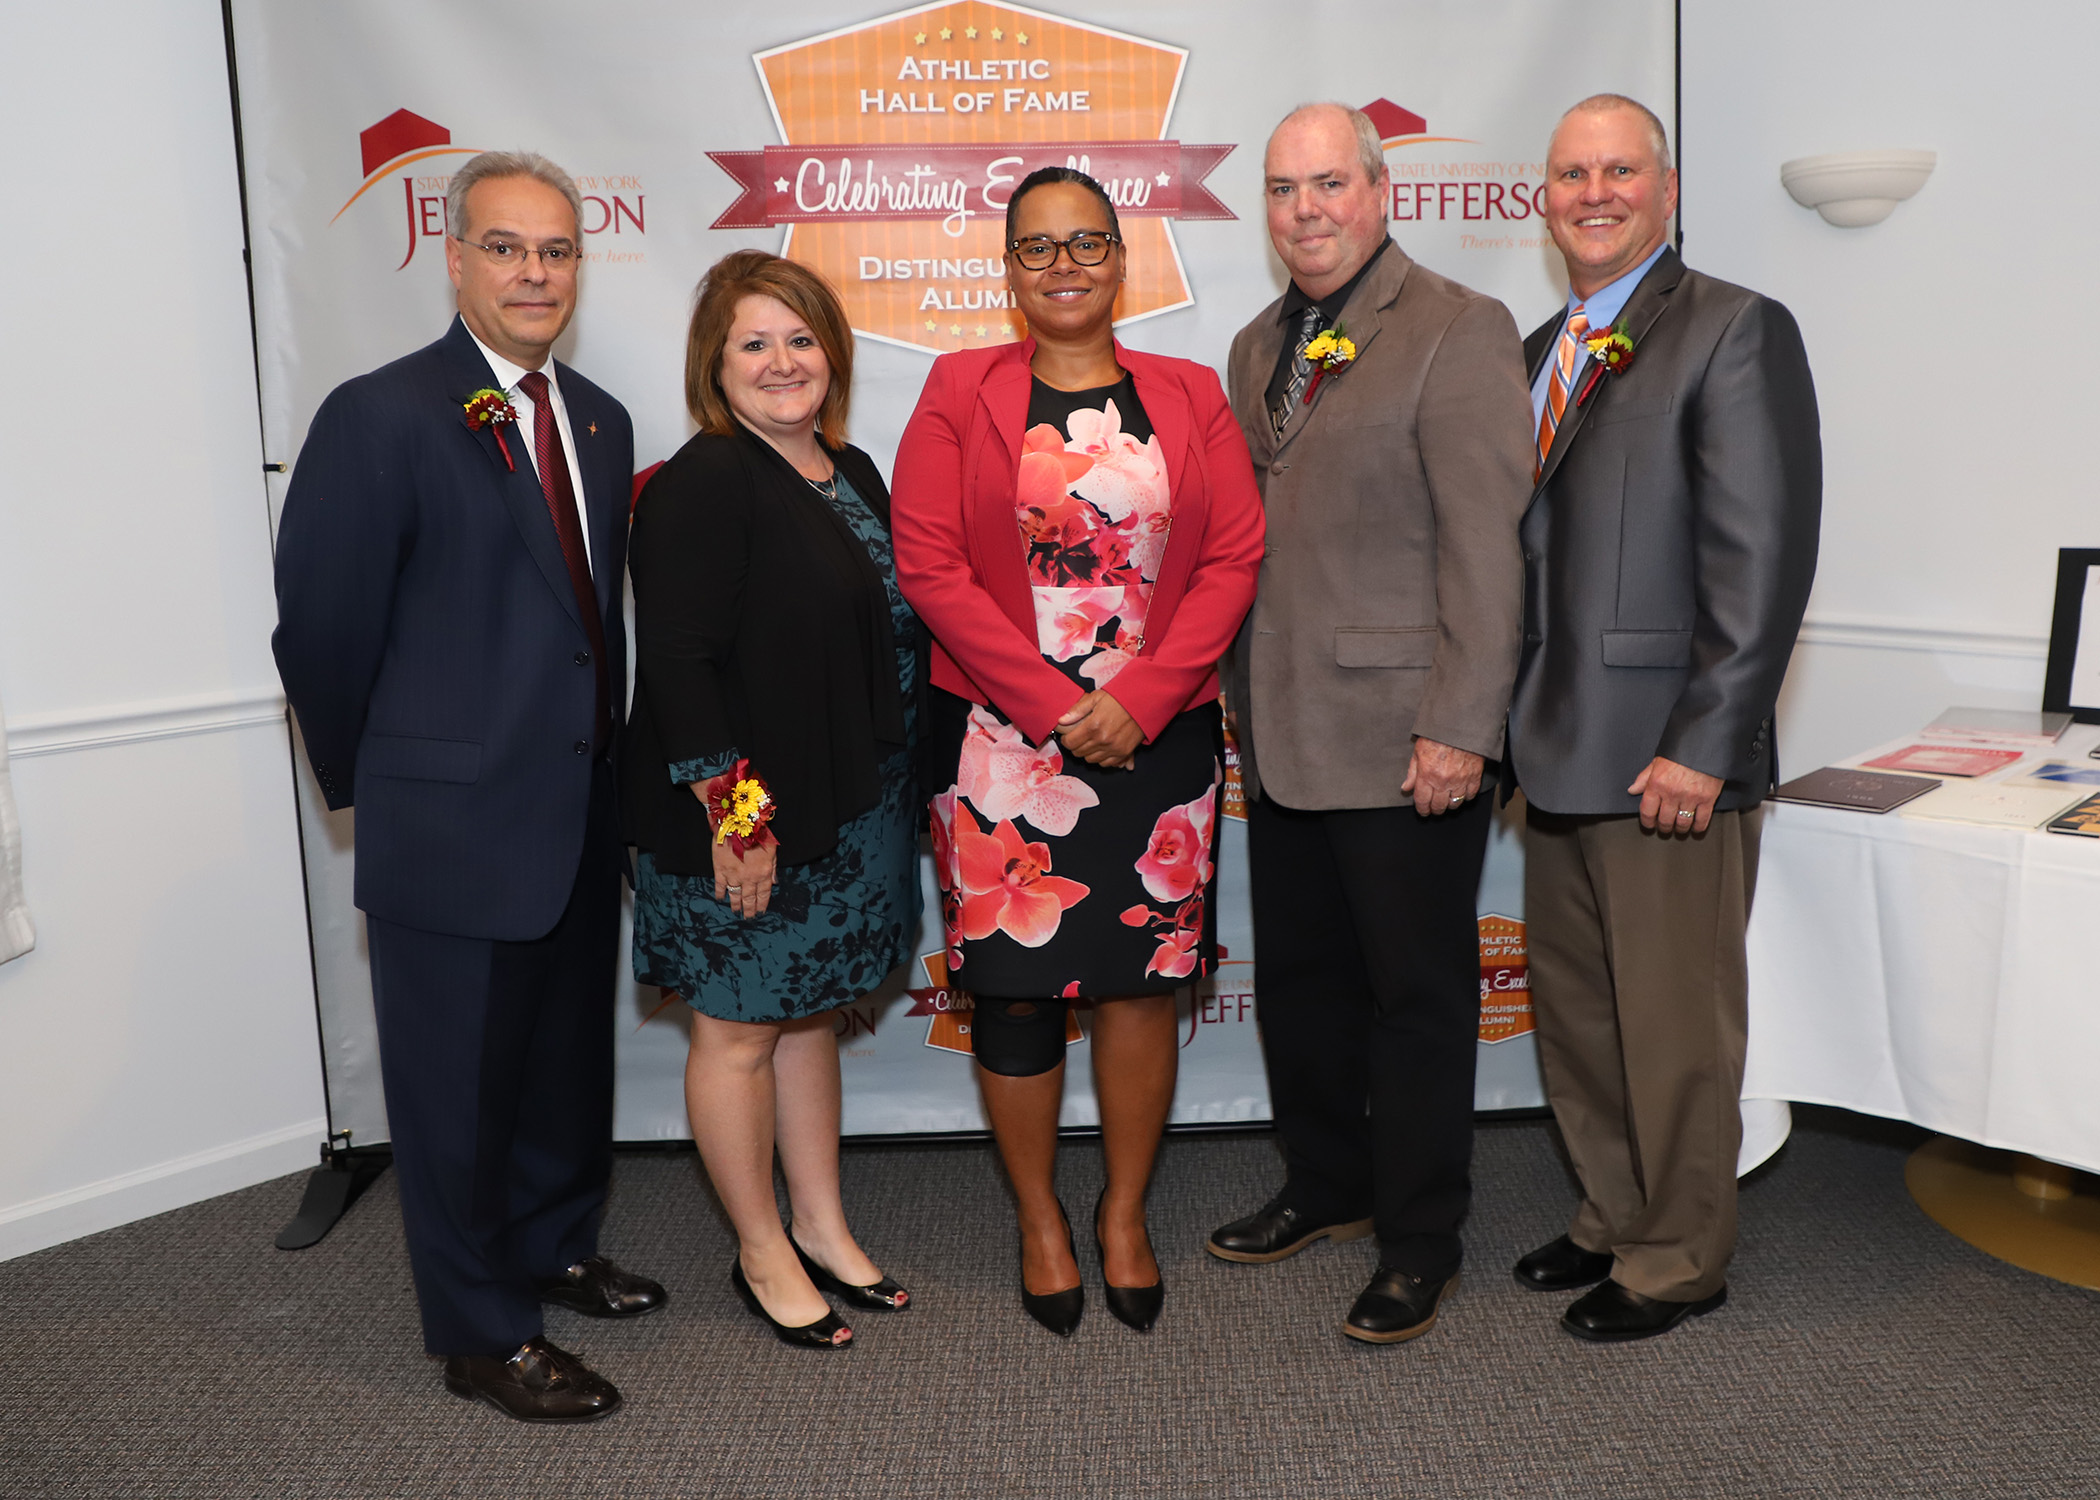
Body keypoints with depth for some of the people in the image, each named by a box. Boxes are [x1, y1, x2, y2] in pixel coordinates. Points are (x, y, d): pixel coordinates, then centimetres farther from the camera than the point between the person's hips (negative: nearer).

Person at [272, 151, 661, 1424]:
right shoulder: (380, 417, -13)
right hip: (453, 828, -6)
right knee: (460, 1081, 9)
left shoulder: (601, 422, 8)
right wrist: (375, 784, -1)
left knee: (571, 1055, 22)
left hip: (579, 817, 7)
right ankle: (483, 1333, 27)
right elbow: (322, 630, -10)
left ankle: (556, 1247, 45)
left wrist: (604, 767, 9)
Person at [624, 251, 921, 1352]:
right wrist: (732, 811, -22)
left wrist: (886, 791, 12)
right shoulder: (703, 484, -15)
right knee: (739, 1030, 8)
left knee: (810, 1011, 19)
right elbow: (675, 661, -20)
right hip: (739, 818, -8)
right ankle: (763, 1252, 24)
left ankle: (820, 1226, 33)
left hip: (844, 807, 8)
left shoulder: (850, 474, 11)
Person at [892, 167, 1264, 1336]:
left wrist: (1138, 699, -12)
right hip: (1003, 736, -1)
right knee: (1014, 981, 5)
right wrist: (1054, 703, -12)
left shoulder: (1190, 396, 8)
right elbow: (930, 562, -6)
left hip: (1160, 736, 2)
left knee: (1146, 974, 7)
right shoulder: (961, 393, 3)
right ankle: (1041, 1219, 26)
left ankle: (1126, 1214, 27)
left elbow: (1235, 557, 0)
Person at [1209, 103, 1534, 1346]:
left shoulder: (1458, 332, -8)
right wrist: (1241, 694, 11)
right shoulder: (1260, 347, 15)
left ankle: (1420, 1243, 21)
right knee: (1299, 977, 17)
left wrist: (1460, 728, -18)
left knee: (1418, 995, 5)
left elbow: (1487, 545, -14)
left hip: (1405, 736, -7)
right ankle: (1327, 1187, 37)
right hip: (1285, 733, 7)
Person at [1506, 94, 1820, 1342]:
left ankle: (1678, 1261, 23)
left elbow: (1764, 558, -15)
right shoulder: (1541, 352, 16)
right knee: (1577, 1015, 18)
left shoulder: (1737, 332, -8)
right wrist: (1519, 721, 12)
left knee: (1675, 1026, 4)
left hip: (1666, 759, -8)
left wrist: (1703, 747, -19)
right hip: (1560, 756, 8)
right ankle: (1616, 1220, 36)